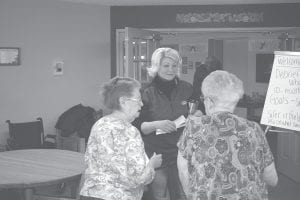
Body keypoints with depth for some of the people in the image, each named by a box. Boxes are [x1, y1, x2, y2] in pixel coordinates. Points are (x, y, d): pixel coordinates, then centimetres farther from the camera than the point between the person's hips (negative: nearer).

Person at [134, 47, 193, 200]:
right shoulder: (147, 93, -3)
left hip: (182, 153, 2)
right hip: (157, 155, -2)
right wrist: (156, 124, -20)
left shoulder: (186, 89, 5)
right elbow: (138, 127, -4)